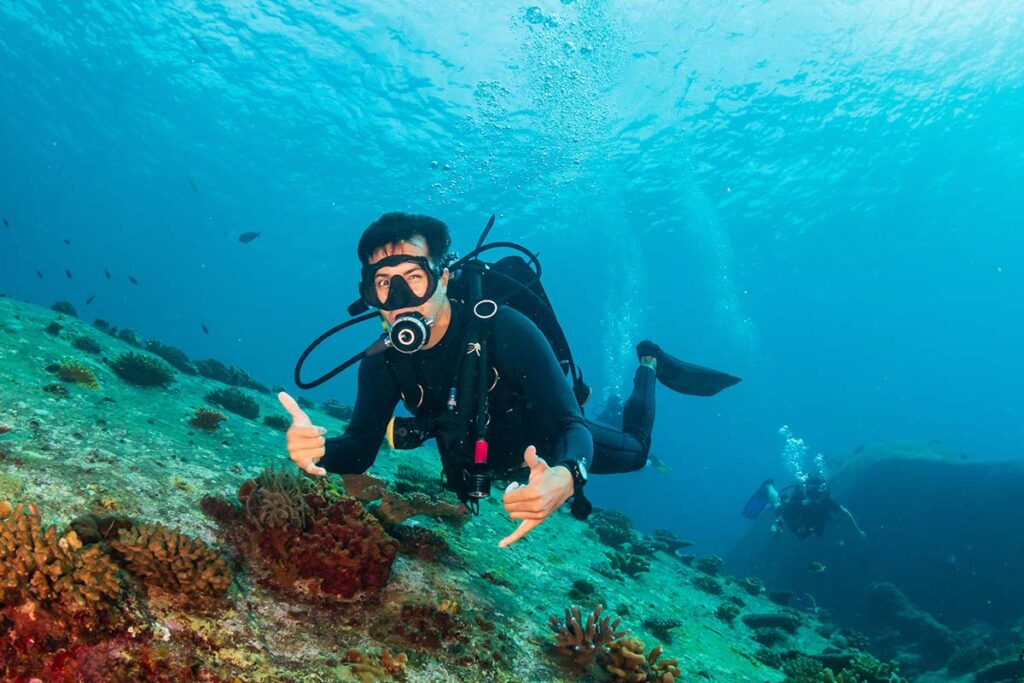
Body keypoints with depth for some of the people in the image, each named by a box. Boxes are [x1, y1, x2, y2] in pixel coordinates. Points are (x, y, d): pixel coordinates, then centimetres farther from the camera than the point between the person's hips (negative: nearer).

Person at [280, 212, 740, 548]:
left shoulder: (505, 330, -41)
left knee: (634, 451, 23)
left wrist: (565, 479, -67)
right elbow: (360, 449, -27)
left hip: (548, 447, -4)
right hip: (482, 455, 4)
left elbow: (571, 428, -44)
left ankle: (648, 364, 48)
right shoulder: (383, 362, -27)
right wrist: (318, 450, -51)